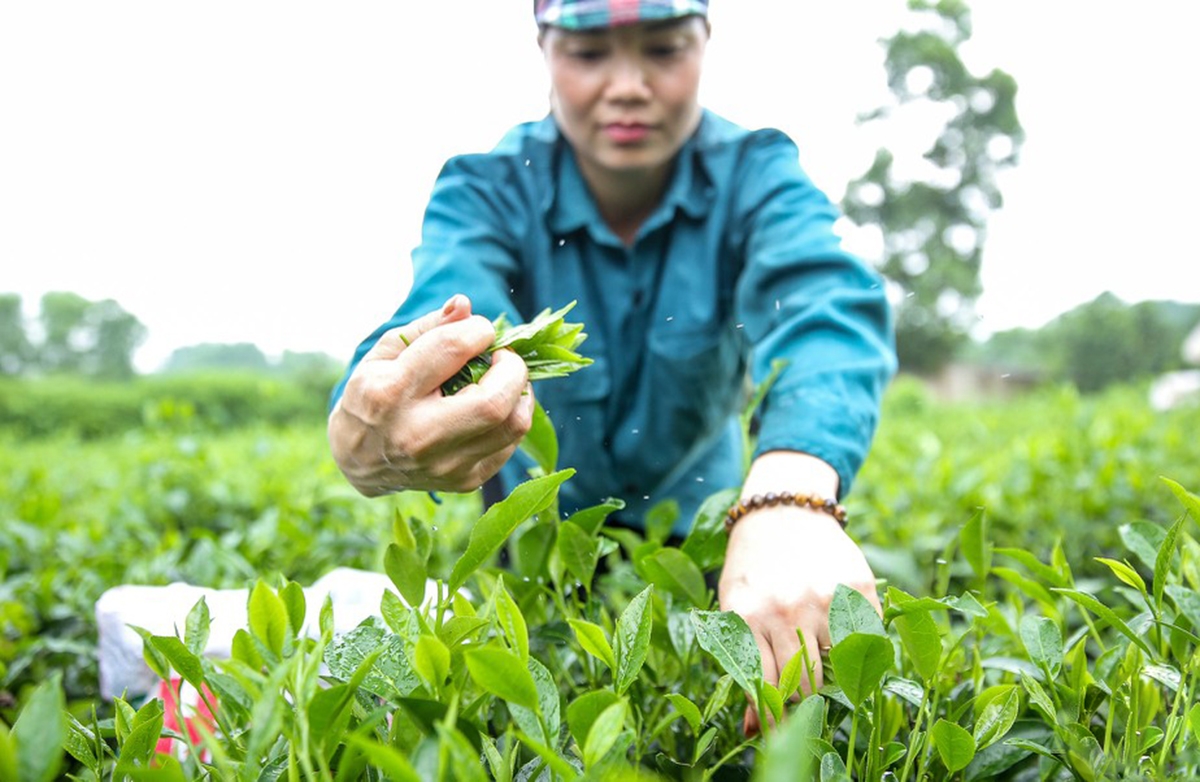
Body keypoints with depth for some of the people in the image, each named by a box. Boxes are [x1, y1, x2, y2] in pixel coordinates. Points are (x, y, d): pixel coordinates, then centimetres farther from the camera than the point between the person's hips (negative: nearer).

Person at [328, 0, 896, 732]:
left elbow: (826, 313, -38)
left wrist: (788, 496, -61)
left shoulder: (757, 176, -17)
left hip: (695, 534, -1)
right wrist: (366, 443, -64)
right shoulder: (489, 189, -17)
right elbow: (443, 326, -38)